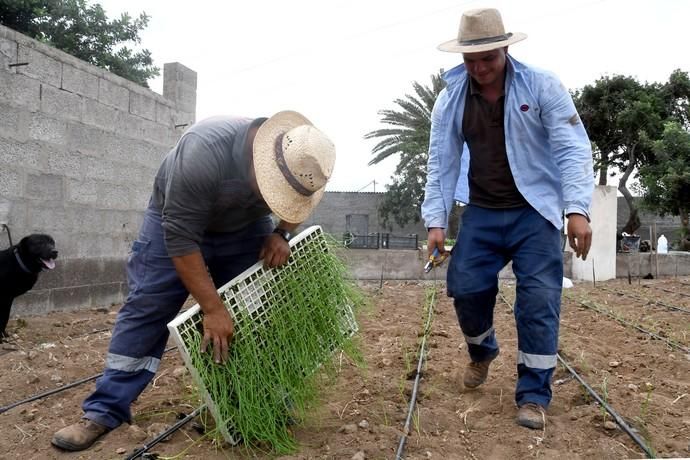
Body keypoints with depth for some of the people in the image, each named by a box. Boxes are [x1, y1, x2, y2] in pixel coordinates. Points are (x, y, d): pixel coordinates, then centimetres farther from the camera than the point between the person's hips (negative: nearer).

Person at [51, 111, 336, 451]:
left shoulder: (297, 161, -23)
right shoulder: (204, 151, -40)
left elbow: (293, 204, 0)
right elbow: (181, 238, -36)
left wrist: (280, 233, -20)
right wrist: (212, 309, -34)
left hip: (245, 230, 4)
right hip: (175, 221, -4)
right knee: (146, 309, -6)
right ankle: (105, 410, 1)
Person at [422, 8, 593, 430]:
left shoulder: (542, 86, -9)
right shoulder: (450, 100, 0)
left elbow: (573, 149, -13)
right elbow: (441, 163, 0)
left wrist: (577, 209, -26)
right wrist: (436, 220, -7)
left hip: (534, 212, -2)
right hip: (481, 213, 3)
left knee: (539, 300, -7)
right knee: (465, 288, 1)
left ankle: (534, 395, 8)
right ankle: (482, 351, 33)